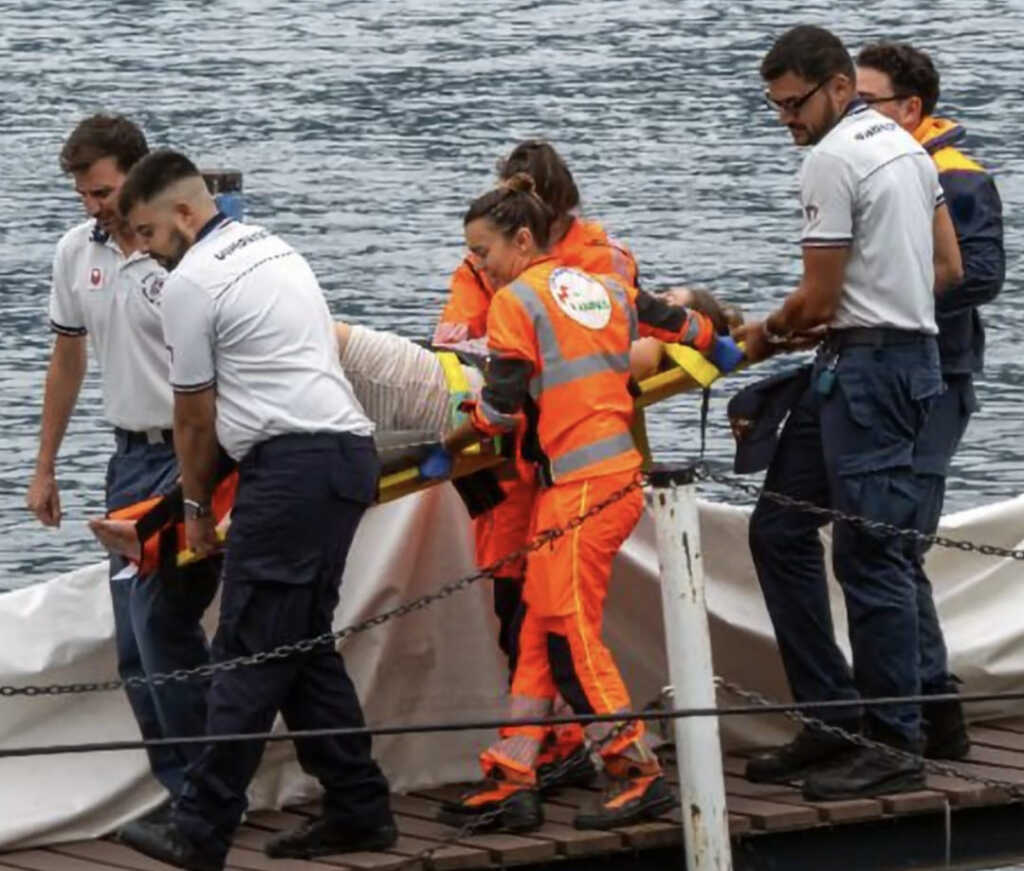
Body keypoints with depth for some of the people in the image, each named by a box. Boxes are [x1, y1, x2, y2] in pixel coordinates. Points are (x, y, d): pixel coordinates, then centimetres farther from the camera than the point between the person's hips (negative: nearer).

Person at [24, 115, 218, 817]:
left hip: (192, 456, -7)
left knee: (160, 621, -13)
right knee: (136, 642, 7)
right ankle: (186, 792, 15)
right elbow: (68, 361, 19)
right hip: (132, 457, 7)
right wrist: (45, 467, 22)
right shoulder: (77, 252, 7)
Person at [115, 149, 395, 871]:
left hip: (292, 464, -9)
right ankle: (360, 810, 13)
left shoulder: (193, 280, -6)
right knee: (305, 643, 14)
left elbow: (196, 414, 0)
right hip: (349, 448, 9)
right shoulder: (273, 248, 21)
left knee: (251, 653, -8)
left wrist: (197, 505, 15)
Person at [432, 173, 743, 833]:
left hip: (579, 482, -8)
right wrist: (721, 346, 47)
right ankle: (513, 779, 7)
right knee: (542, 627, 8)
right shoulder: (602, 288, 15)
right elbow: (681, 325, 27)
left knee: (569, 630, -5)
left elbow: (500, 409, -11)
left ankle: (640, 773, -6)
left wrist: (444, 446, 5)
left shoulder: (514, 301, -6)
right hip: (619, 473, 8)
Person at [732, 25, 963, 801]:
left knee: (871, 551, -8)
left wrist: (766, 333, 7)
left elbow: (820, 300, -11)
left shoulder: (832, 160, -13)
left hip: (867, 365, -11)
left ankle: (895, 747, -6)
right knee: (779, 530, 13)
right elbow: (949, 268, 19)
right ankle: (830, 717, 13)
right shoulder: (904, 146, 16)